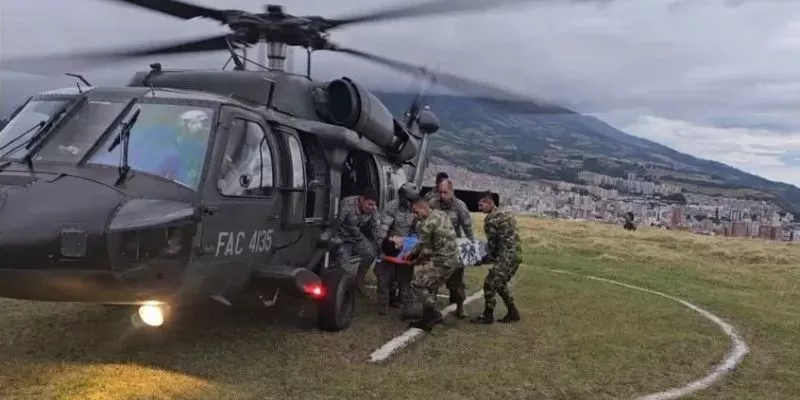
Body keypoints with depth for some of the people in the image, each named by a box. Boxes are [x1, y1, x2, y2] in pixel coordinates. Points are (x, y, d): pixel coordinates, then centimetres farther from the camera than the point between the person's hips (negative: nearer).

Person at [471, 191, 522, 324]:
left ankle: (487, 315, 3)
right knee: (500, 283, 20)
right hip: (515, 254, 10)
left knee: (490, 283, -5)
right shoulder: (506, 213, 18)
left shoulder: (491, 218, -10)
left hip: (507, 256, -10)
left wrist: (488, 257, 10)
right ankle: (513, 313, 25)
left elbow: (492, 241, -5)